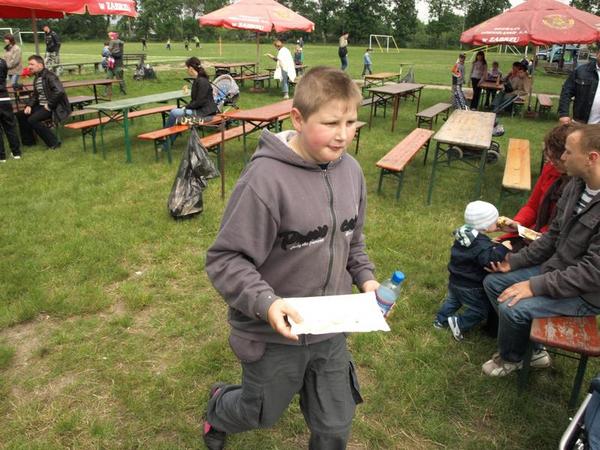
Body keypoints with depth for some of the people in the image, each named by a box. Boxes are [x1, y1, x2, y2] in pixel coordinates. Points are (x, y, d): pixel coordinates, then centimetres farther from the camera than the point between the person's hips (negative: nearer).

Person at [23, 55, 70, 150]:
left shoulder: (49, 76, -15)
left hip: (55, 107, -9)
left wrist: (49, 105, -22)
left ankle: (53, 142, -13)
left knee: (32, 120, -23)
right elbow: (35, 95, 19)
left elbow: (59, 91, -28)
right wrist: (29, 105, 1)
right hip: (41, 106, 9)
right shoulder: (36, 78, 13)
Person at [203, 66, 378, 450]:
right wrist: (265, 302, -33)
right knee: (261, 414, 24)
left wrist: (365, 277, -5)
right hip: (274, 334, -5)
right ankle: (219, 407, 59)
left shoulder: (350, 169, -5)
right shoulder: (266, 178, -26)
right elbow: (224, 259, -20)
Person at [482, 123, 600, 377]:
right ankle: (532, 348, 17)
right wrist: (515, 261, 1)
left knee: (512, 307, -23)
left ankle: (511, 358, 11)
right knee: (493, 282, 5)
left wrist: (535, 286, -27)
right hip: (557, 268, 8)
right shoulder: (577, 184, -4)